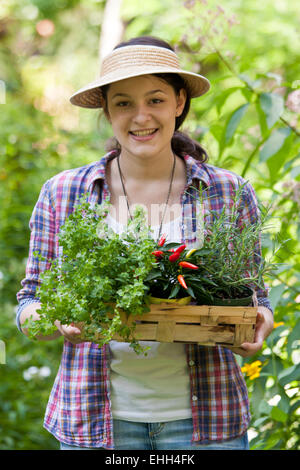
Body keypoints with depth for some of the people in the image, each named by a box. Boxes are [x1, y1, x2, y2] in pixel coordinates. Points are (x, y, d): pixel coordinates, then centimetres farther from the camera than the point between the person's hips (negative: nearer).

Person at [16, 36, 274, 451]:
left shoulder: (230, 193, 2)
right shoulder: (62, 195, 2)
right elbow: (31, 301, 7)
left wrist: (257, 323, -13)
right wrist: (59, 321, -16)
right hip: (96, 417, 0)